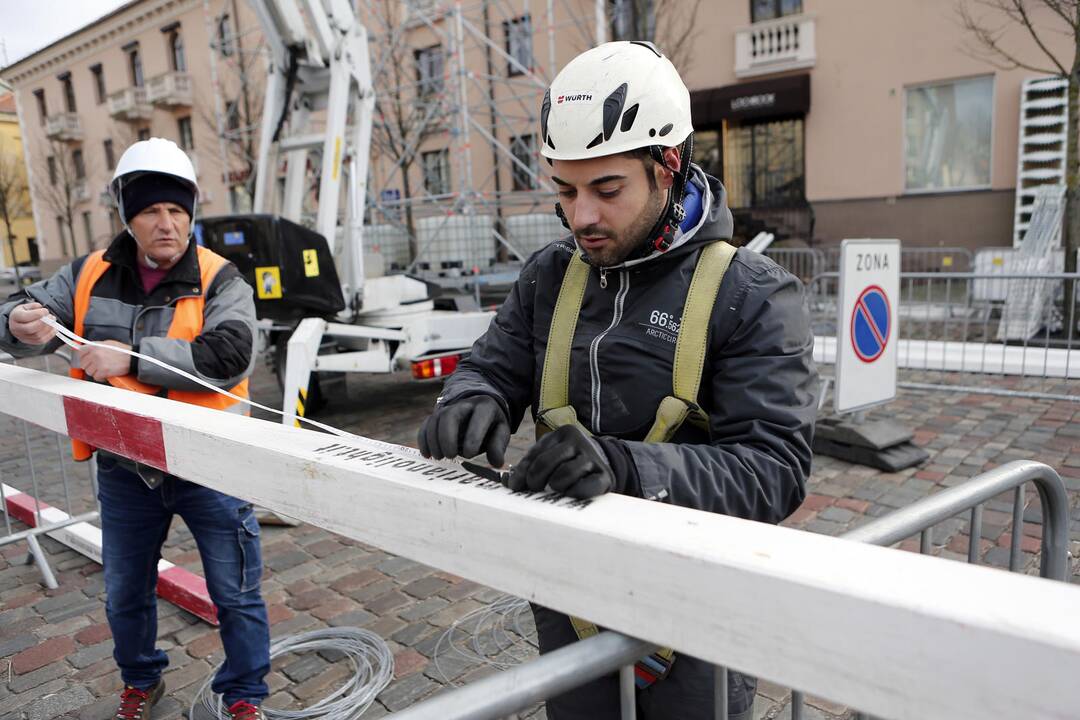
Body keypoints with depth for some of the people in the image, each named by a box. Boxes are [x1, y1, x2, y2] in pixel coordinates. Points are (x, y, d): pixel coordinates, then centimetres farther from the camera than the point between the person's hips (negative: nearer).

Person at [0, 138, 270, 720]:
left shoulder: (219, 280, -11)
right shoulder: (90, 275, 1)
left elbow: (230, 356, -25)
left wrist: (132, 356, -29)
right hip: (124, 469, 4)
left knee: (236, 594, 8)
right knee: (125, 593, 23)